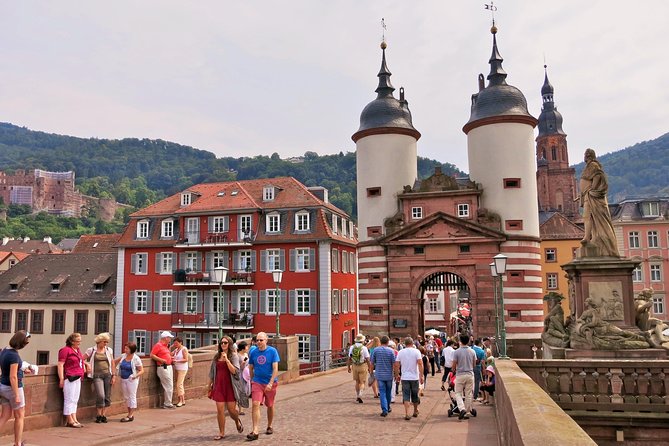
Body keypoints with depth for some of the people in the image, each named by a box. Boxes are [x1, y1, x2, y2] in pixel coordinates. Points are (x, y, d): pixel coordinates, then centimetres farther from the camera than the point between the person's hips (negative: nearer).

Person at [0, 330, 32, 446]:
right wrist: (17, 395, -19)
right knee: (20, 416, 10)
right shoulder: (14, 355, -24)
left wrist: (23, 370, 20)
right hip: (12, 387, -8)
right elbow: (13, 377, -24)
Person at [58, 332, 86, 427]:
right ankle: (70, 421, 3)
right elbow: (60, 364, -13)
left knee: (75, 400, 11)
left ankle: (74, 420, 15)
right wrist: (61, 379, -17)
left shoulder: (78, 350, 17)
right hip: (69, 378, -9)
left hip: (77, 378, 9)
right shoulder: (65, 350, -9)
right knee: (69, 400, -3)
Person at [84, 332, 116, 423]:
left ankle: (103, 415, 15)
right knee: (100, 396, -14)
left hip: (107, 374, 3)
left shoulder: (109, 350, 9)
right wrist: (87, 364, -14)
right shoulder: (91, 350, 1)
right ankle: (99, 415, 4)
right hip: (97, 375, -3)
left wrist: (113, 375, 7)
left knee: (107, 397, 2)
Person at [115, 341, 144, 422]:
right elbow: (115, 361, 23)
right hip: (123, 379, 7)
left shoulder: (136, 359, -14)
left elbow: (142, 371, -11)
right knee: (126, 397, 12)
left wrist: (136, 376, -26)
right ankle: (130, 414, 22)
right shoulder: (124, 356, 3)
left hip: (131, 380, -7)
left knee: (132, 397, -1)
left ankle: (131, 415, 3)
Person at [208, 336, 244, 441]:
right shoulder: (216, 356, 8)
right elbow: (212, 372, 16)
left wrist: (226, 359, -20)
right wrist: (210, 385, 18)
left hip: (230, 385, -3)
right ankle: (221, 433, 10)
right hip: (219, 385, 3)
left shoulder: (234, 356, -2)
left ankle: (237, 421, 33)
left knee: (231, 409, 0)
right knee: (220, 410, -2)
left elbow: (234, 371, -14)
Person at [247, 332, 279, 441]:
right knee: (255, 404, -14)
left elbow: (275, 369, -13)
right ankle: (255, 432, -15)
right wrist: (252, 381, 16)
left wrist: (270, 383, -20)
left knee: (270, 406, 14)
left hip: (270, 383, -1)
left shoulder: (272, 351, -9)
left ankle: (269, 427, 35)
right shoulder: (253, 353, -1)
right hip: (257, 382, 1)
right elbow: (251, 369, 12)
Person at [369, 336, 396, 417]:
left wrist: (371, 372, 12)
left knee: (382, 392, 1)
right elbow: (394, 364, -7)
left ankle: (384, 410, -8)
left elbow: (371, 363, 0)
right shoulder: (391, 351, -6)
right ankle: (388, 408, 29)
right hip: (389, 375, 0)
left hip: (379, 375, 0)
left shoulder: (375, 350, -3)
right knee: (388, 392, 17)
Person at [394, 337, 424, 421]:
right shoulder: (416, 351, -4)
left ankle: (407, 414, -7)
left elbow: (396, 365, 1)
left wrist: (397, 375, 14)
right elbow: (420, 364, -13)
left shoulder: (400, 352, 1)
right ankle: (415, 411, 32)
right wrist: (421, 376, -11)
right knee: (415, 395, 16)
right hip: (414, 377, 0)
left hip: (404, 377, 0)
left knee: (406, 396, 2)